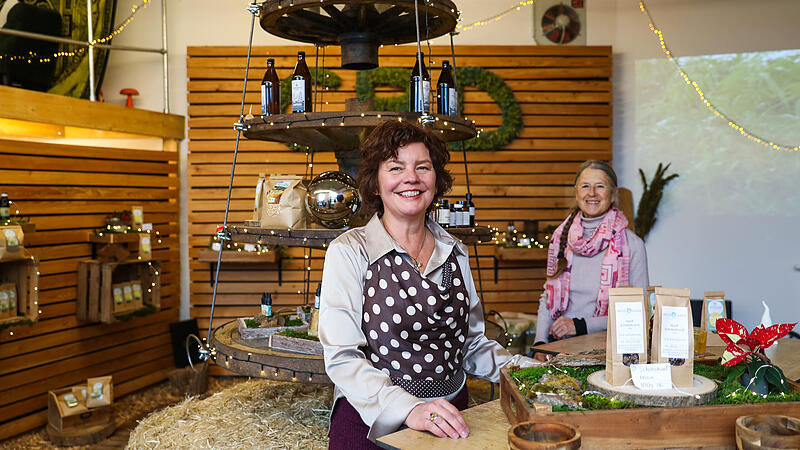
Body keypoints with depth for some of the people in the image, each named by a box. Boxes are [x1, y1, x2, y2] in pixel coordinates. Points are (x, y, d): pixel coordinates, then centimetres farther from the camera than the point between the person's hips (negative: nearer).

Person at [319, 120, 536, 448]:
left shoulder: (454, 254, 6)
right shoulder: (349, 252, -9)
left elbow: (472, 343, 13)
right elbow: (342, 357, -16)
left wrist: (528, 371, -2)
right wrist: (408, 408, -28)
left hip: (450, 420, 5)